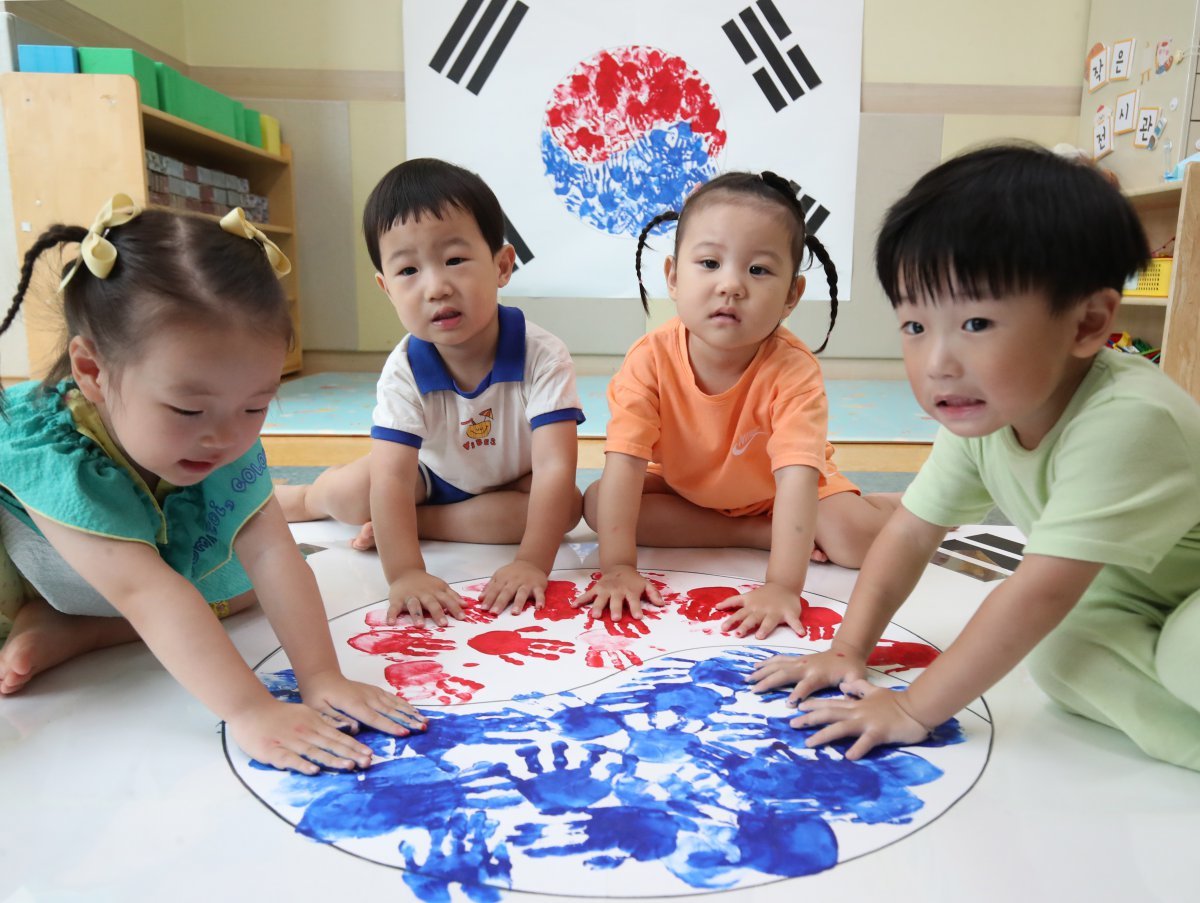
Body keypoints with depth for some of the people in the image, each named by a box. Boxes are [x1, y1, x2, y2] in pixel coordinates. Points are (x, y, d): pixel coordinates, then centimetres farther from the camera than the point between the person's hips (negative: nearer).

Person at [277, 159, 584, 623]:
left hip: (514, 483, -1)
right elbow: (391, 479, -34)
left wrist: (532, 562, -50)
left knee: (567, 505, -30)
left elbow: (555, 468, -39)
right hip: (434, 478, 1)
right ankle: (306, 498, 18)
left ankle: (419, 524, -20)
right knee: (348, 492, -20)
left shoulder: (542, 356, -33)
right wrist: (405, 574, -47)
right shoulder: (404, 370, -27)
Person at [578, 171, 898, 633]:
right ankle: (761, 534, -15)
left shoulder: (793, 371, -32)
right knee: (596, 503, -20)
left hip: (776, 490, -2)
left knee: (856, 536, -28)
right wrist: (618, 567, -39)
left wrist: (782, 586, -49)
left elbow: (797, 477, -40)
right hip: (684, 488, 3)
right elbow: (624, 463, -32)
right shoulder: (650, 359, -28)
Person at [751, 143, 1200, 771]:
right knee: (1060, 655, -24)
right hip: (1137, 597, 6)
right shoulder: (979, 411, -15)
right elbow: (910, 533, -8)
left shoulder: (1124, 422, -38)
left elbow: (1041, 592, -38)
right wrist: (847, 651, -13)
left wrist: (914, 709, -32)